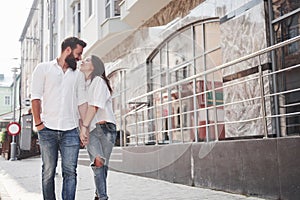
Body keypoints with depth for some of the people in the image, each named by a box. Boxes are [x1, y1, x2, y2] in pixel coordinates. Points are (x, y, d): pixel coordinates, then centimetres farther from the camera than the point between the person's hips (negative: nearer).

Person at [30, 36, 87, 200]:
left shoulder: (78, 74, 16)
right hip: (48, 130, -2)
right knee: (48, 172, 4)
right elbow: (35, 97, 1)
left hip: (71, 131, 2)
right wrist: (38, 123, -6)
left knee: (70, 172, -3)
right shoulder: (43, 68, 7)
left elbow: (82, 102, 12)